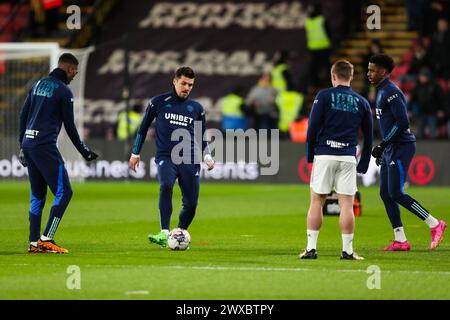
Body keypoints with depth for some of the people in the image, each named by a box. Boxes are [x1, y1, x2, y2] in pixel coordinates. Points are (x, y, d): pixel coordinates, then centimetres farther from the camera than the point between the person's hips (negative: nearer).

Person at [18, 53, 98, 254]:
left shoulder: (38, 84, 16)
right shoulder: (63, 91, -6)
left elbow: (23, 115, 18)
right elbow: (69, 126, -6)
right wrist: (84, 151, 3)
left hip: (28, 144, 8)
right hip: (45, 146, -8)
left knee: (37, 195, 13)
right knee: (63, 192, -6)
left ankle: (34, 243, 10)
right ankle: (46, 239, -13)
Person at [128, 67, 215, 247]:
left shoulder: (197, 108, 13)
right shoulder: (159, 102, 7)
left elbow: (202, 137, 23)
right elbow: (143, 127, 16)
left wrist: (207, 156, 6)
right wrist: (135, 153, 15)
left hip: (190, 161, 3)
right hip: (166, 157, -3)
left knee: (191, 203, -2)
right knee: (165, 186, -32)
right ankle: (164, 234, -37)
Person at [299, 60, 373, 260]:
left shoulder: (324, 96, 1)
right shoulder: (361, 102, 11)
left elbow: (313, 127, -3)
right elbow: (369, 137, 13)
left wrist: (310, 155, 7)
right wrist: (363, 165, 20)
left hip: (324, 155, -2)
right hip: (348, 158, 2)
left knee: (316, 202, 4)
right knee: (347, 205, 1)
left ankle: (311, 248, 2)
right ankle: (347, 250, -1)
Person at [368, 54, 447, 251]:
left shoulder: (391, 92, -15)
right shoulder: (382, 91, 17)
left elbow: (402, 122, -22)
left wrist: (382, 145, -19)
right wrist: (383, 149, 23)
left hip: (401, 147, -10)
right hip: (391, 149, 10)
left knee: (396, 193, -13)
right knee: (385, 194, 6)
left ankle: (435, 225, -4)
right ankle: (400, 240, 9)